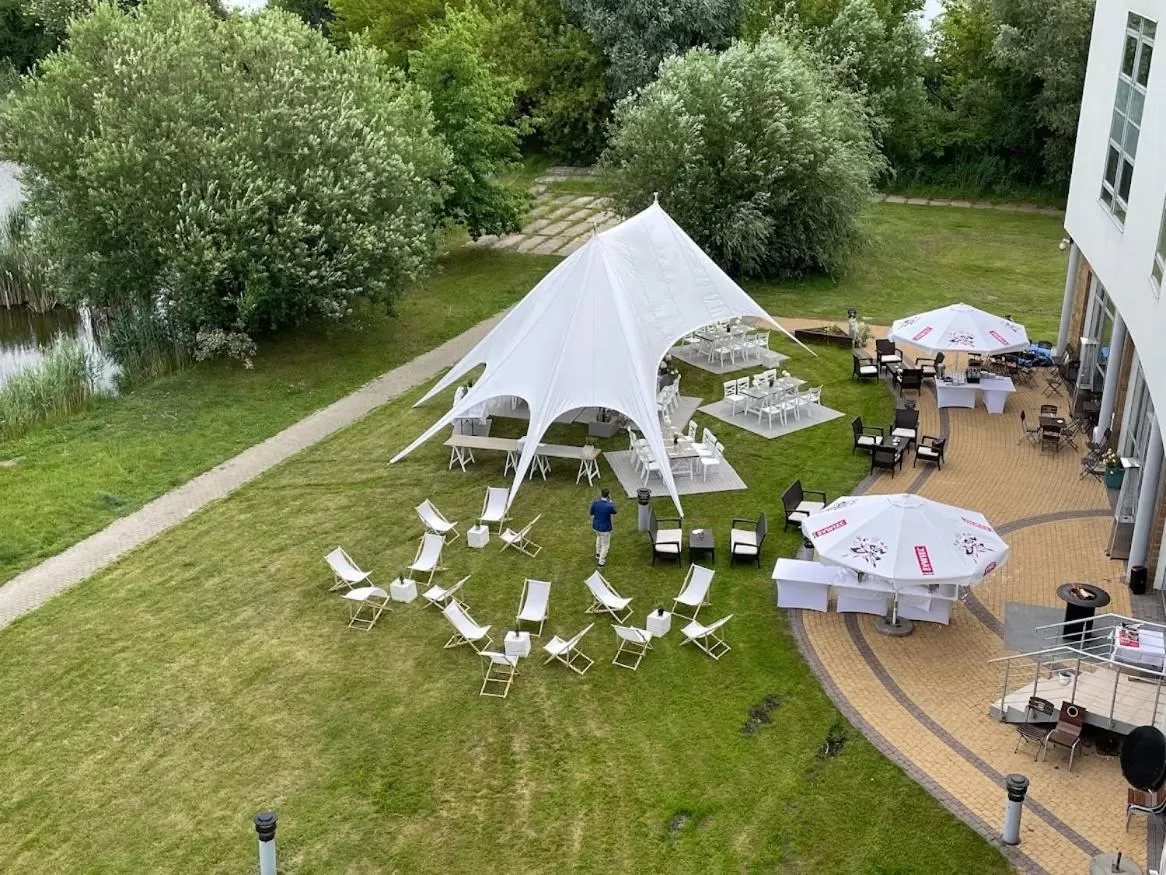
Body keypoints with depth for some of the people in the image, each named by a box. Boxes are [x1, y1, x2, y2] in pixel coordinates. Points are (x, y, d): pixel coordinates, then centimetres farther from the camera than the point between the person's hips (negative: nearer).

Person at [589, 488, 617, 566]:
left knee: (599, 537, 37)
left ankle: (598, 554, 46)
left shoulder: (595, 502, -19)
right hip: (605, 528, -4)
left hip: (596, 526, 5)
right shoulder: (609, 506, -29)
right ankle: (601, 562, 30)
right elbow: (615, 512, -6)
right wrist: (610, 500, -5)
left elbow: (591, 514, -4)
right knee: (605, 545, 18)